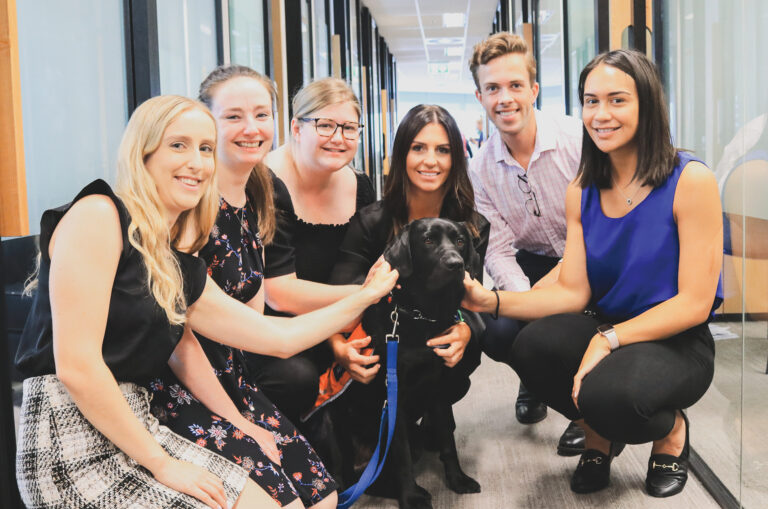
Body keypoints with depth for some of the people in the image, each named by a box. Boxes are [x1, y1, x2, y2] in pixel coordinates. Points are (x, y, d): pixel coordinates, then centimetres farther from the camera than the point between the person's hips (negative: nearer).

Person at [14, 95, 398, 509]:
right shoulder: (98, 215, -13)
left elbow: (281, 337, 16)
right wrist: (162, 464, -15)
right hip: (72, 442, -8)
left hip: (137, 426, 8)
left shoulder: (181, 270, 10)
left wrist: (363, 297, 14)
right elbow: (76, 366, -20)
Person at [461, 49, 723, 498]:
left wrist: (608, 339, -24)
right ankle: (600, 436, 7)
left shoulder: (691, 180, -12)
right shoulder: (582, 192, 4)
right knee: (533, 345, -27)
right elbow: (573, 292, -2)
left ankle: (672, 432, 5)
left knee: (606, 394, -35)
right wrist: (491, 300, -16)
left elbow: (695, 304, -14)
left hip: (676, 344, -4)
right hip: (607, 335, 5)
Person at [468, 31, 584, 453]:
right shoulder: (481, 169, -5)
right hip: (533, 264, 3)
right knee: (498, 334, -21)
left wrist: (557, 279, -27)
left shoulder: (579, 139, -19)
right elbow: (498, 251, -7)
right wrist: (526, 299, -27)